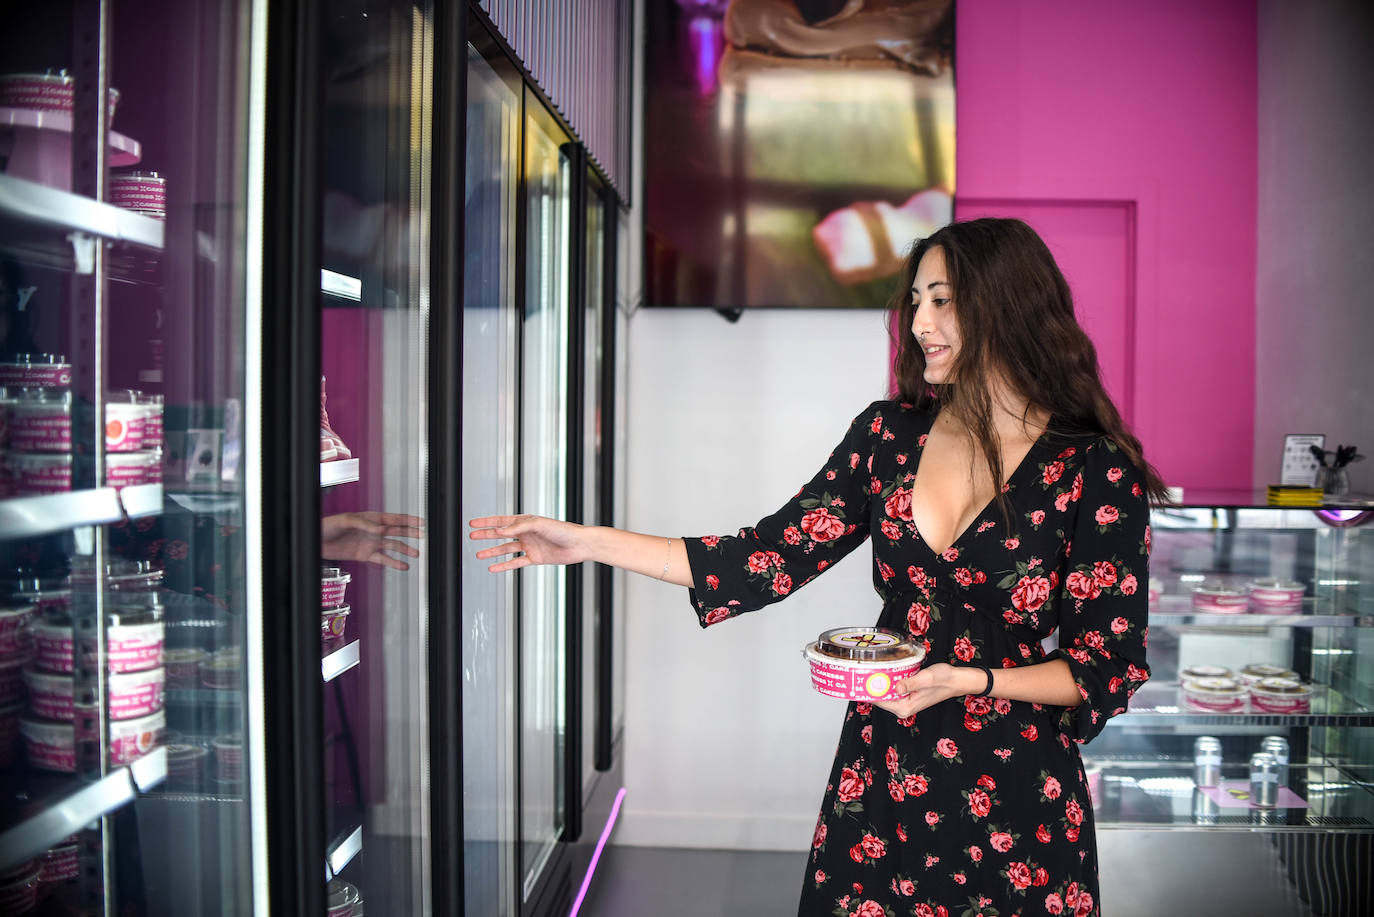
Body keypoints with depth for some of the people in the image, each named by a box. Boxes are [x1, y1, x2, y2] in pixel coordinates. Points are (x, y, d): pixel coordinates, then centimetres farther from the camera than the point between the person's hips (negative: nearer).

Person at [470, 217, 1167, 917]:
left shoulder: (1098, 472, -12)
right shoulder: (889, 433, 0)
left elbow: (1106, 672, -8)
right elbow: (773, 557, -3)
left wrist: (971, 681, -22)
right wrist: (588, 542, -7)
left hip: (1014, 803, -3)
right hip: (882, 774, 3)